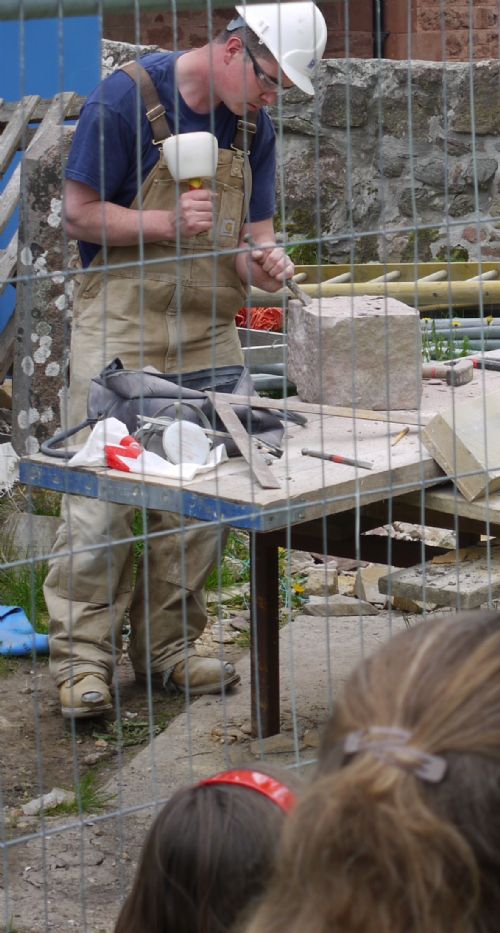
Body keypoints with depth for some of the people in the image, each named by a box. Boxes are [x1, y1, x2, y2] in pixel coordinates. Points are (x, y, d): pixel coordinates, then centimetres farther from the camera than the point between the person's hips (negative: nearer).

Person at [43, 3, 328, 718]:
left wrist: (263, 260, -11)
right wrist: (168, 223, -22)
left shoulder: (253, 123, 8)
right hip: (120, 329, -6)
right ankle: (82, 655, -1)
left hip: (209, 333, 6)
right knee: (102, 493, -8)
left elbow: (254, 231, 13)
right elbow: (80, 214, -10)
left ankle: (168, 646, 15)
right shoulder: (128, 97, -11)